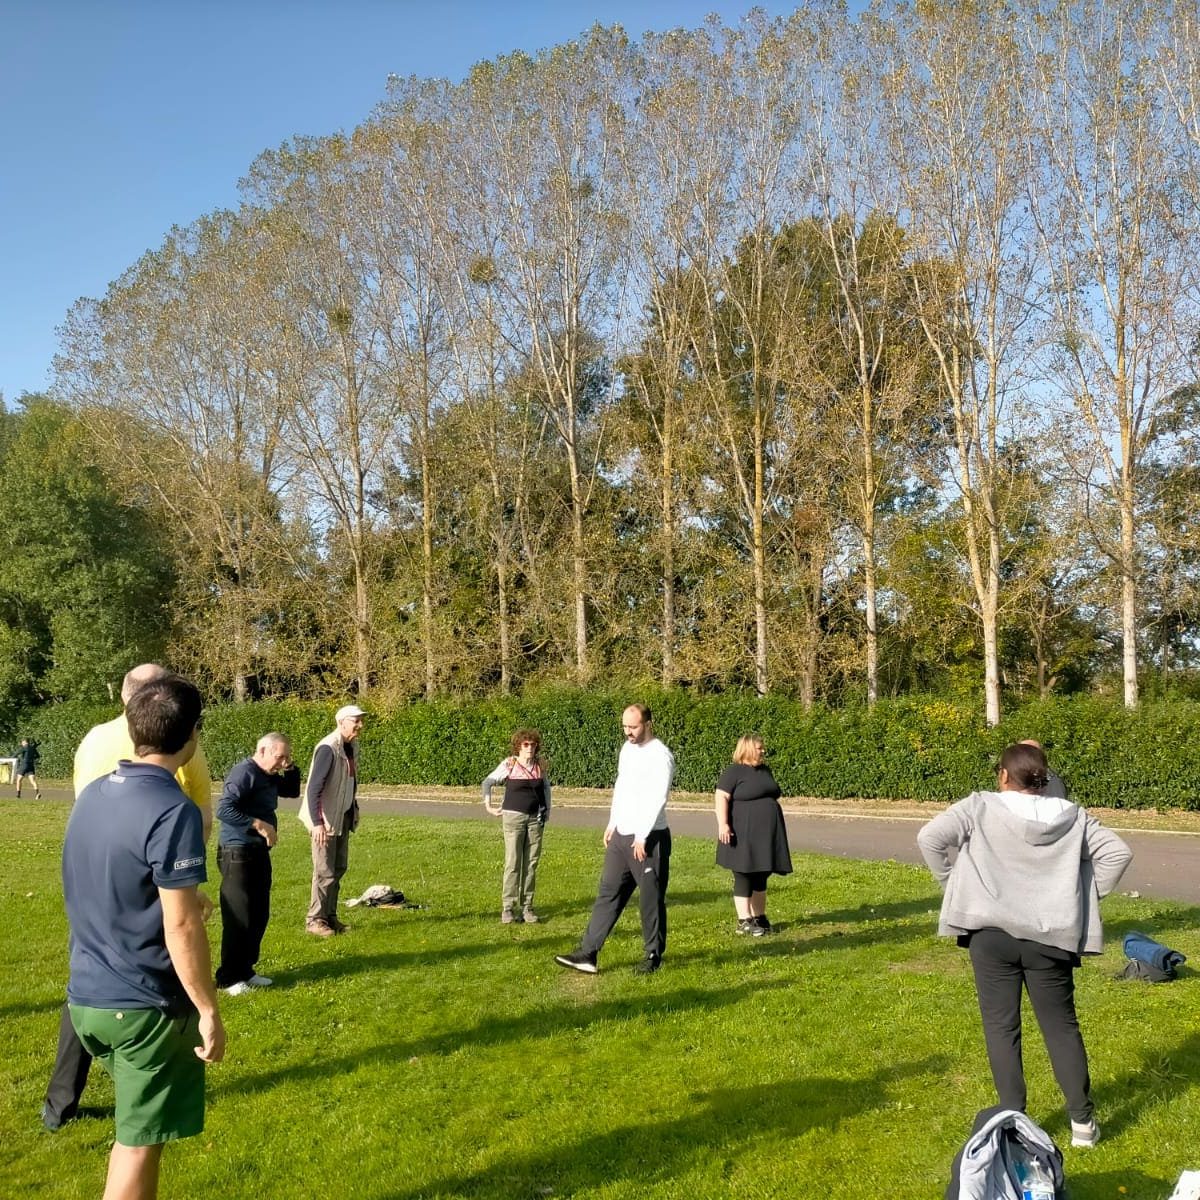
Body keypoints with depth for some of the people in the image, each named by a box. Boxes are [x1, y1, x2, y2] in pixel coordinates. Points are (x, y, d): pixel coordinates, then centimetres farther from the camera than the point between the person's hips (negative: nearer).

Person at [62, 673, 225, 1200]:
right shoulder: (172, 810, -21)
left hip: (87, 995, 8)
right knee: (139, 1142, 5)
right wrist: (209, 1010, -13)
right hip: (145, 1005, -8)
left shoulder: (93, 794, 4)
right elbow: (181, 928, -22)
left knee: (135, 1131, 24)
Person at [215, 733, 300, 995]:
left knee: (259, 915, 13)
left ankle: (245, 970, 24)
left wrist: (292, 768, 7)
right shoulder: (244, 773, -17)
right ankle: (229, 978, 6)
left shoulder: (268, 776, 12)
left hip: (258, 852, 10)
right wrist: (259, 824, -26)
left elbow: (293, 791, 24)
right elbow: (224, 810, -25)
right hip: (238, 853, -9)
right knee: (238, 919, -4)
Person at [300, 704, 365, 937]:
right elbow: (314, 788, -24)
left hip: (343, 818, 8)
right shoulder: (328, 749, -20)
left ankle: (330, 916, 22)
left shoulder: (351, 748, 7)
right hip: (325, 820, -8)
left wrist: (353, 814, 17)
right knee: (325, 872, -2)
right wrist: (317, 823, -28)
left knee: (339, 868, 12)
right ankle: (315, 920, 9)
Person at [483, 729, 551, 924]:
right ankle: (508, 908, 0)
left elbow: (546, 786, 23)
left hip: (535, 819, 4)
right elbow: (487, 782, 4)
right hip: (513, 818, -4)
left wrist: (547, 809, 17)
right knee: (512, 864, -5)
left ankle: (526, 907, 11)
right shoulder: (509, 764, -4)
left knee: (531, 864, 4)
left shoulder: (539, 766, 7)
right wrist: (489, 806, -1)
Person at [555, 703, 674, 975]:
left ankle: (654, 955, 18)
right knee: (608, 893, 6)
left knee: (651, 899, 4)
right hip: (621, 835, 8)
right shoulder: (627, 748, 10)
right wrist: (612, 824, 16)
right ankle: (588, 953, 7)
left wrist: (642, 837, -21)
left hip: (649, 837, -8)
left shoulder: (660, 756, -15)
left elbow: (658, 799, -20)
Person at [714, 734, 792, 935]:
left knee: (761, 876, 11)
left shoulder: (765, 770, 15)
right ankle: (744, 921, -1)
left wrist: (776, 827, 25)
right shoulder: (733, 772, -8)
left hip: (765, 835, 7)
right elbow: (721, 798, -15)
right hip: (743, 836, -7)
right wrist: (723, 824, -25)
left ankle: (759, 917, 19)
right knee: (744, 877, -4)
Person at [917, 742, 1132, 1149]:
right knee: (1062, 1027, 15)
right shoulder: (1071, 815, 5)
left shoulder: (980, 807, -4)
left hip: (991, 935, -2)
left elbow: (930, 837, -12)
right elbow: (1117, 852, 2)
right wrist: (1086, 896, 8)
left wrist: (950, 882, 1)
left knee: (1001, 1027, 8)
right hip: (1051, 938, 3)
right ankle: (1082, 1120, 17)